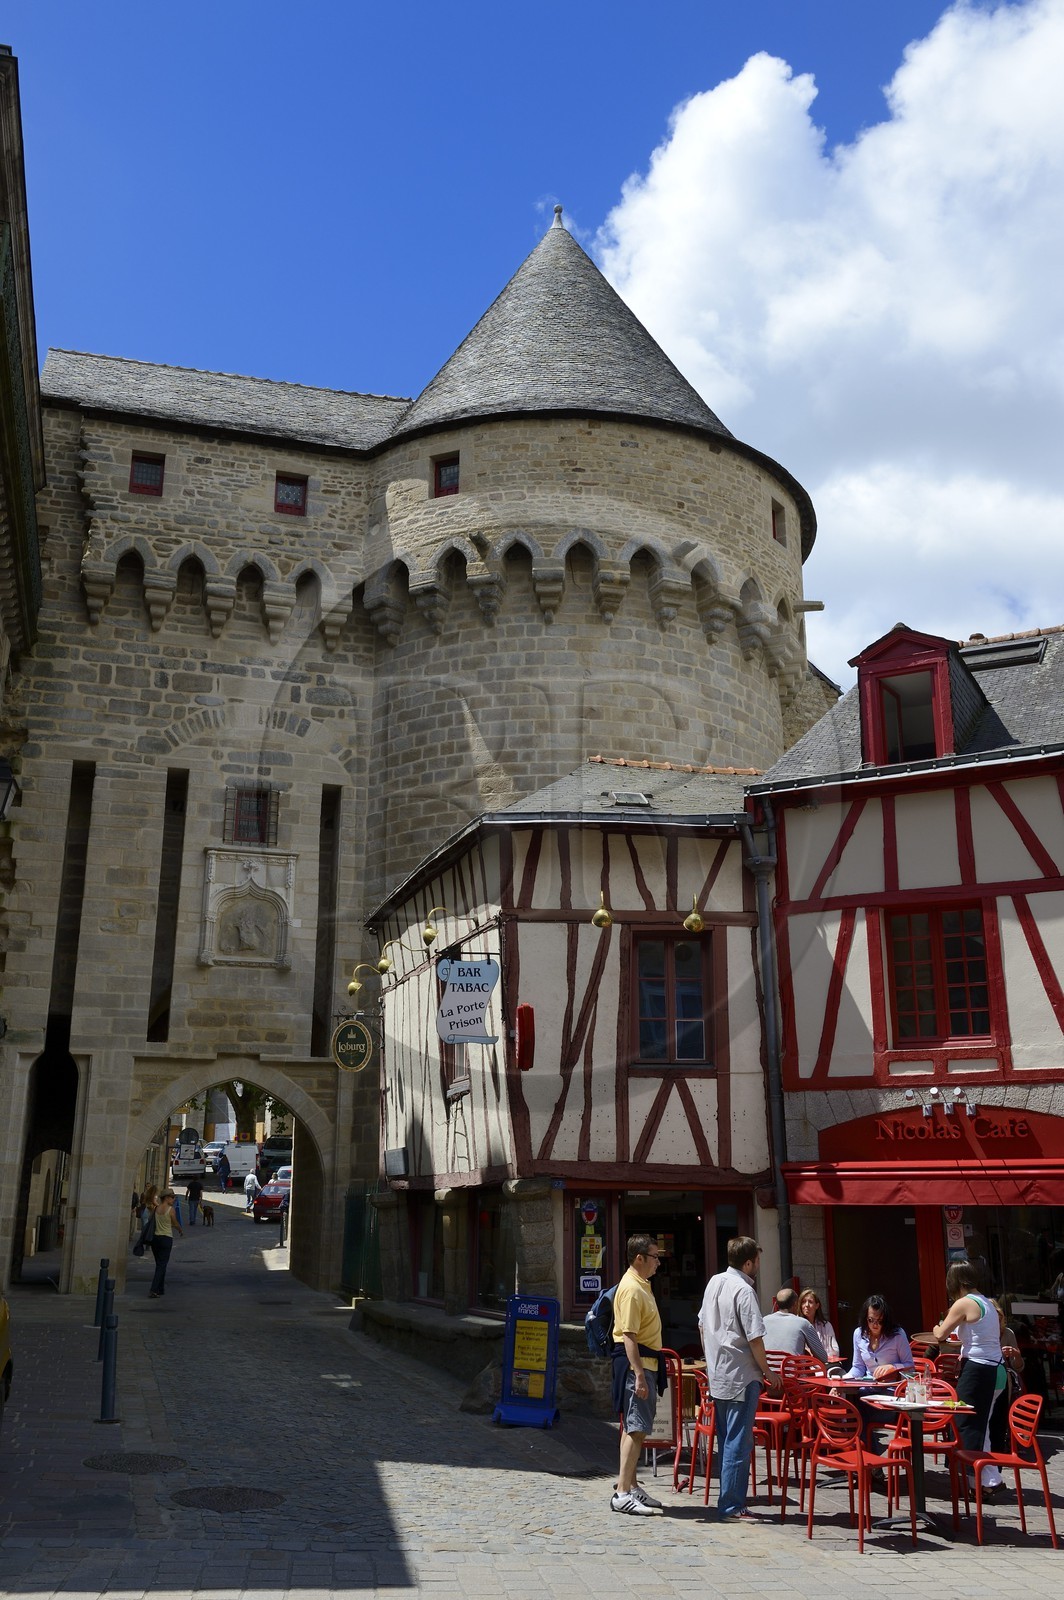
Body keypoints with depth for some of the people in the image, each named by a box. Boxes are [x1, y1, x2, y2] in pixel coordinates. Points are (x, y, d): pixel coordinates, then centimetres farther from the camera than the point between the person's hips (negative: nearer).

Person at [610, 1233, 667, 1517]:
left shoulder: (642, 1285, 16)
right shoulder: (631, 1289, -17)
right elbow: (628, 1336, -22)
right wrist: (639, 1375, -26)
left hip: (646, 1363, 10)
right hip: (635, 1363, -10)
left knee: (634, 1427, 14)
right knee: (636, 1428, -10)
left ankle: (631, 1485, 22)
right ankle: (622, 1494, -9)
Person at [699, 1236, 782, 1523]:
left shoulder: (714, 1282, 8)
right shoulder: (743, 1291, -17)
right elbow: (754, 1338, -18)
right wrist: (768, 1371, -5)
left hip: (717, 1376, 8)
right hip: (741, 1377, -8)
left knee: (726, 1442, 15)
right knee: (738, 1444, -3)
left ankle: (729, 1501, 21)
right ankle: (731, 1507, 0)